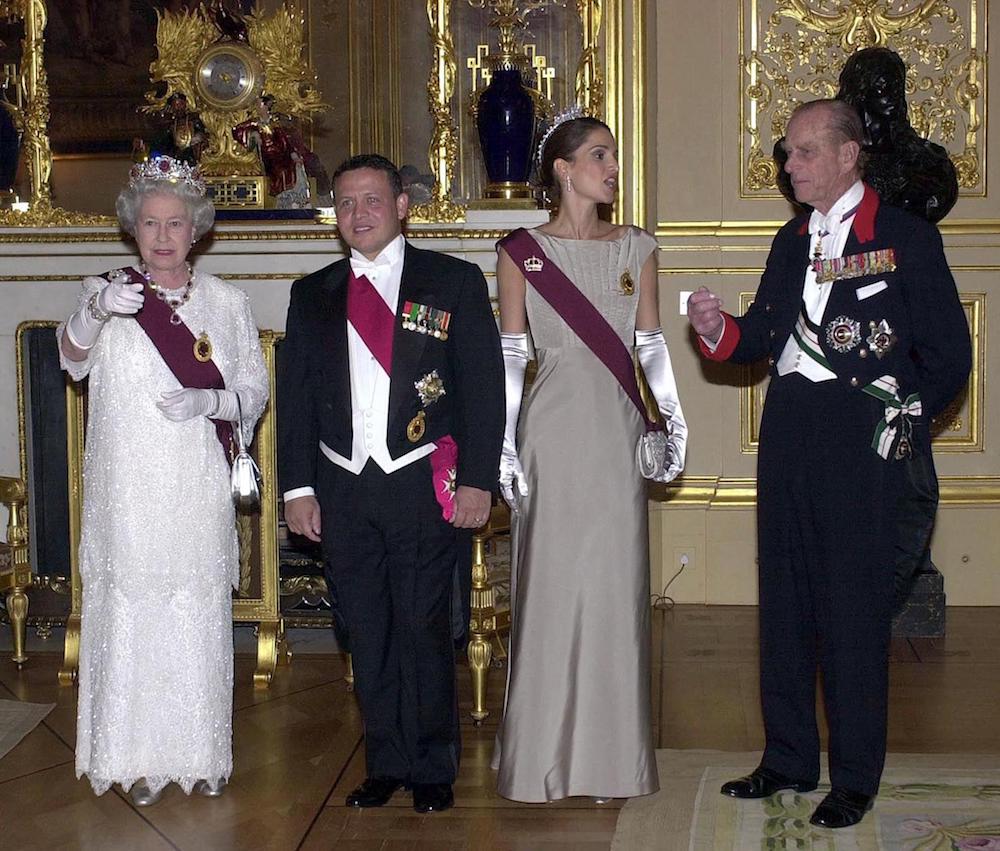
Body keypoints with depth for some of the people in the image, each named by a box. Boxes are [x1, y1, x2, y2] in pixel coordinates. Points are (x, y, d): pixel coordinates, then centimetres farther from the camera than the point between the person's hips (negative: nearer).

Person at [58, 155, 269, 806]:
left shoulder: (226, 302, 7)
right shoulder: (108, 292, 2)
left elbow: (255, 391, 8)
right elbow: (74, 358, -17)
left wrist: (207, 401, -13)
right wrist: (96, 312, -38)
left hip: (198, 490, 1)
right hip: (127, 489, -1)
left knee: (200, 615, 4)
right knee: (130, 613, -1)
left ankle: (202, 754, 16)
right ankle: (140, 759, 8)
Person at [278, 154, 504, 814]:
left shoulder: (454, 282, 2)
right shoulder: (312, 295, 11)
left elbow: (484, 387, -2)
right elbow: (294, 395, 12)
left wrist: (477, 482, -8)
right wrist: (299, 487, 4)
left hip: (424, 485, -3)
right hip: (344, 488, 3)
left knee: (425, 630, 0)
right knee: (368, 635, 9)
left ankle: (433, 768, 13)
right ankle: (386, 764, 19)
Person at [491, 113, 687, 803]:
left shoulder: (637, 248, 10)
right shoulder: (521, 252, 2)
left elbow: (651, 346, 9)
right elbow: (510, 358, 2)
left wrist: (674, 415, -6)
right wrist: (504, 446, -4)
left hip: (617, 435, 2)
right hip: (551, 433, -2)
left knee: (616, 587, 4)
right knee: (550, 586, 1)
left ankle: (612, 753, 13)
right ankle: (547, 752, 11)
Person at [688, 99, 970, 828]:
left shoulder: (906, 237, -3)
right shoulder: (791, 243, 15)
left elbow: (948, 353, -3)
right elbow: (763, 337, 10)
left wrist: (903, 419, -3)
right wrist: (719, 327, -9)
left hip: (862, 440, -6)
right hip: (789, 433, 6)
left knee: (855, 606, -2)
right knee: (785, 599, 11)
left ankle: (855, 779, 8)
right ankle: (788, 760, 24)